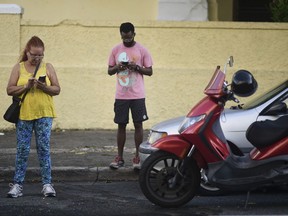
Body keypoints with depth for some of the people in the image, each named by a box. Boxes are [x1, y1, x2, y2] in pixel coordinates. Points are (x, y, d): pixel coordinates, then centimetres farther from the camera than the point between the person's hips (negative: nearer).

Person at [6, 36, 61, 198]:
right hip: (24, 114, 0)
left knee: (44, 148, 0)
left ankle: (47, 184, 5)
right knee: (22, 150, 3)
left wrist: (44, 87, -15)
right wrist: (26, 86, -14)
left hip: (44, 114, 0)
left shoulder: (48, 67, 5)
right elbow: (10, 90, 0)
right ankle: (18, 184, 8)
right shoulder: (19, 68, 5)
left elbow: (57, 90, 3)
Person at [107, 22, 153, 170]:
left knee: (138, 124, 0)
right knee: (121, 125, 5)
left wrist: (137, 67, -15)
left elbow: (150, 71, 3)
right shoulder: (116, 50, 6)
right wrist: (117, 67, -10)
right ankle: (119, 157, 10)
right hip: (121, 95, 2)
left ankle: (138, 157, 6)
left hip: (137, 95, -2)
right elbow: (109, 71, 12)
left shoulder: (142, 50, 0)